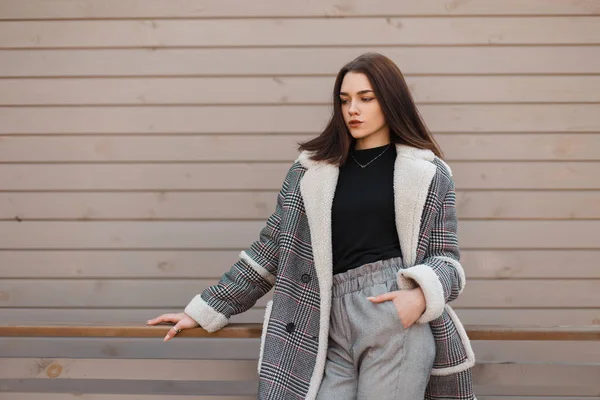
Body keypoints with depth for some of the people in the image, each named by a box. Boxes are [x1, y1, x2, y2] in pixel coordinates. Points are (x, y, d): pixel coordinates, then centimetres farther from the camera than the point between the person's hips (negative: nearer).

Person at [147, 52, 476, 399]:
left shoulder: (430, 174, 7)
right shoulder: (312, 168, 11)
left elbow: (444, 257, 7)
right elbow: (271, 250, 13)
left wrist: (421, 295, -16)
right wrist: (206, 311, 11)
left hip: (398, 322, -2)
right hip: (334, 330, 2)